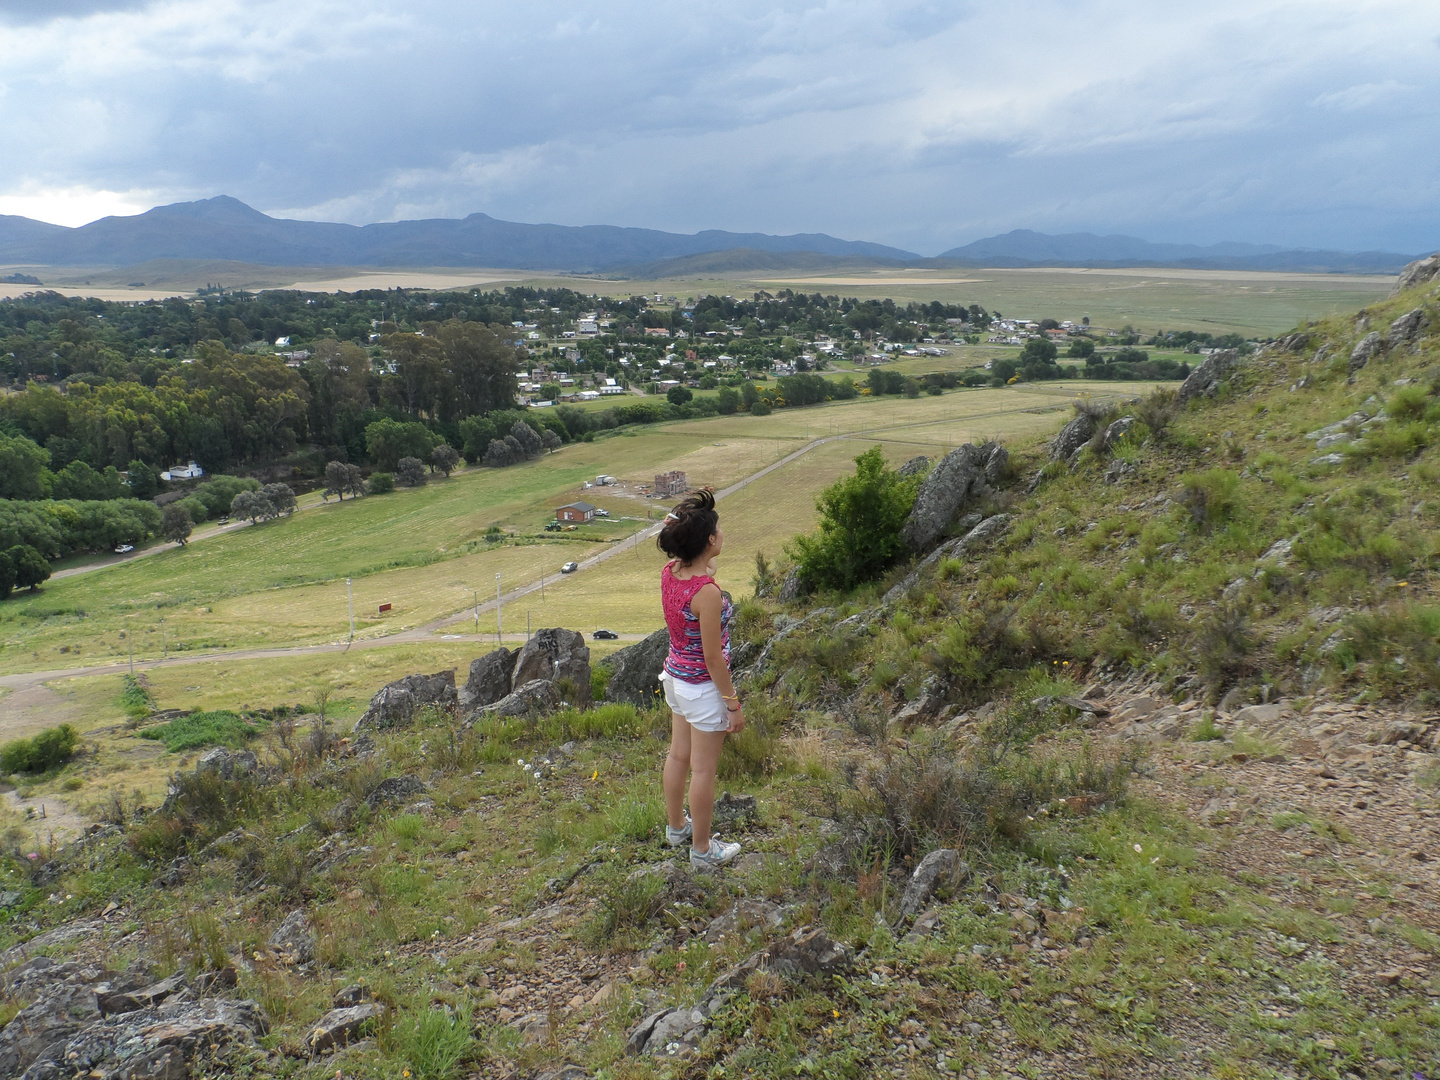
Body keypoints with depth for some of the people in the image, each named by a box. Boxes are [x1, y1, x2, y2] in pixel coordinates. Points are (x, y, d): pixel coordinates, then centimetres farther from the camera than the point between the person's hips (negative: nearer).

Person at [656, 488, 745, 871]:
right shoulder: (707, 592, -30)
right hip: (703, 687, -8)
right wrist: (733, 703, -13)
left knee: (678, 754, 25)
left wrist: (677, 528, 2)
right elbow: (713, 658, -24)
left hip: (676, 676, 8)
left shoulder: (669, 571, -7)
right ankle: (702, 850, 26)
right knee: (703, 770, 9)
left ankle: (676, 826, 45)